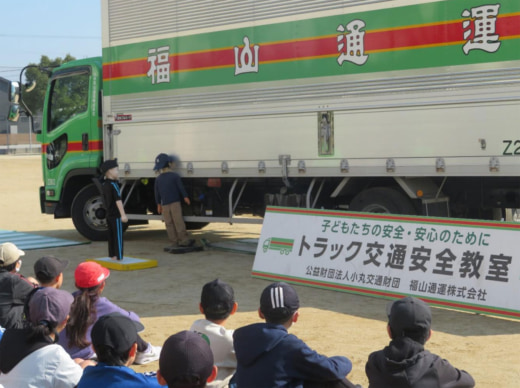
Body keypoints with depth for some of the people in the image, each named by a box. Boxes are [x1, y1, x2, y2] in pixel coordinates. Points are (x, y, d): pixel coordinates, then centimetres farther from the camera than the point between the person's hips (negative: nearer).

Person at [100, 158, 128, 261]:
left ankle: (112, 255, 22)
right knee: (118, 236, -5)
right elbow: (118, 200, -22)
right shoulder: (113, 184, -17)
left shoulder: (104, 184, 11)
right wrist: (123, 214, -23)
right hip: (116, 215, -9)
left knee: (111, 236, 15)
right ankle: (118, 256, -6)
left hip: (109, 215, 9)